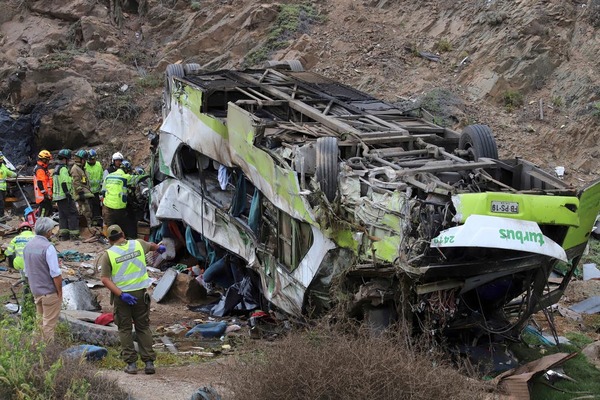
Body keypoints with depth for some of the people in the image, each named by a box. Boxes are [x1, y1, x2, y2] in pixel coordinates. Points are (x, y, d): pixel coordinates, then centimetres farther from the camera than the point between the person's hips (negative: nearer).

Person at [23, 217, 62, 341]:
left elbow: (27, 271, 13)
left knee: (40, 321, 18)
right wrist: (60, 292, -11)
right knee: (49, 324, 1)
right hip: (50, 292, -7)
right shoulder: (48, 247, -20)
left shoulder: (28, 246, 4)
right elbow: (55, 274, -20)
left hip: (35, 291, 7)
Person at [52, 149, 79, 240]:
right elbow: (64, 183, -23)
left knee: (62, 216, 12)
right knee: (73, 215, -6)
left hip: (57, 196, 10)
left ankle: (63, 234, 11)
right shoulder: (63, 169, -13)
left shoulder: (56, 168, 19)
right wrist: (68, 193, -24)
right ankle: (74, 235, -8)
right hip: (65, 196, -10)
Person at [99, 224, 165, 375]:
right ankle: (149, 362, 6)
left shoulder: (108, 254, -7)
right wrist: (159, 247, 49)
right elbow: (151, 246, 26)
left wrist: (121, 294, -16)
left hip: (121, 295, -2)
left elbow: (105, 279, -14)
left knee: (125, 329, 9)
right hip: (140, 293, 2)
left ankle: (131, 363, 6)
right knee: (143, 327, 10)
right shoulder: (138, 244, 2)